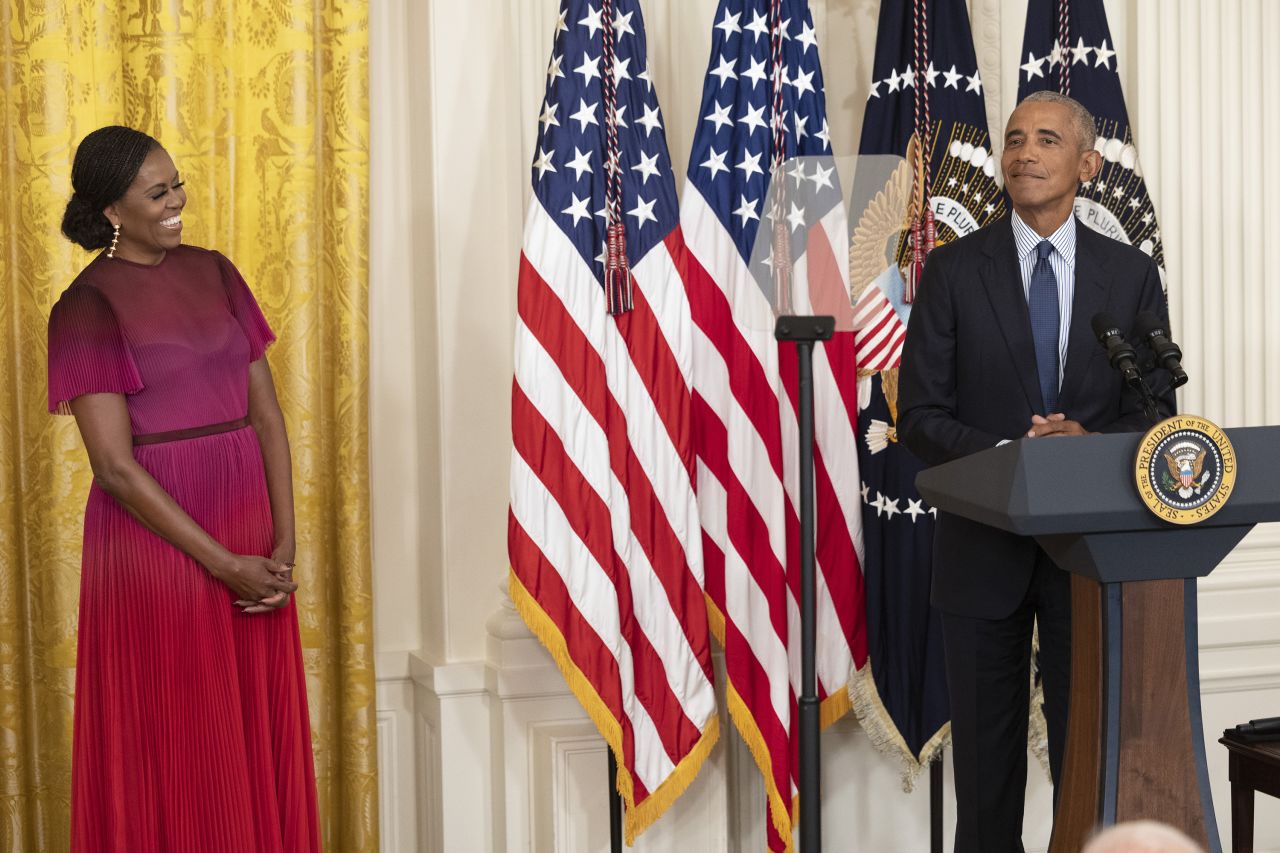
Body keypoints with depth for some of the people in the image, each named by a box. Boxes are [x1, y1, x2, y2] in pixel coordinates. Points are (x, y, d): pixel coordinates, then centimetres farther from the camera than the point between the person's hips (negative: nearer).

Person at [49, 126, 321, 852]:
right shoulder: (90, 308, -9)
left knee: (260, 733, 11)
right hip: (158, 539, -5)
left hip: (248, 527, 5)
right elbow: (114, 466, -13)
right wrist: (224, 565, -14)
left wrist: (283, 543, -5)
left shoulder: (214, 273, 8)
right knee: (173, 745, 5)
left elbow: (266, 412, 6)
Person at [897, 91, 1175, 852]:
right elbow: (919, 417, -4)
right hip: (986, 549, -1)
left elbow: (1155, 415, 3)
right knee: (987, 754, 8)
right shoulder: (954, 270, 0)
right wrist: (1007, 456, -20)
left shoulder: (1132, 275, 4)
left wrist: (1090, 442, -18)